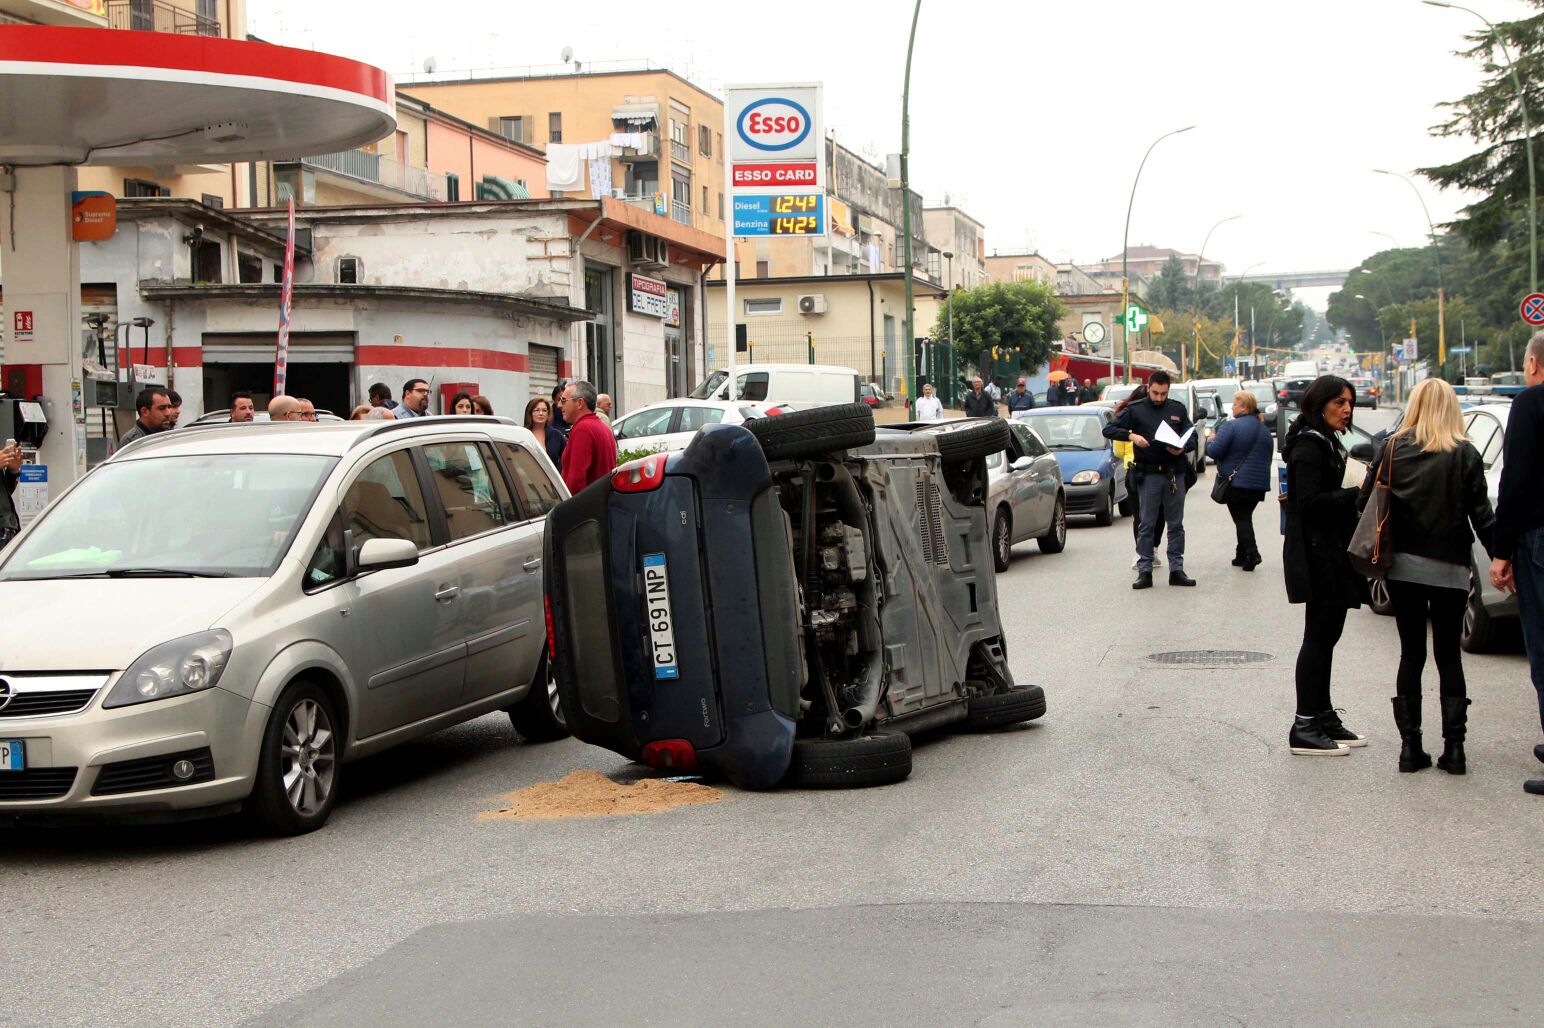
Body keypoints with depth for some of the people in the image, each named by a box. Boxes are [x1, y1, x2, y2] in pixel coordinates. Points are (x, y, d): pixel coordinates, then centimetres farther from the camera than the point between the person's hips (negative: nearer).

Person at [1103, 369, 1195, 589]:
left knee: (1176, 524, 6)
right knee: (1146, 525, -1)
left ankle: (1176, 569, 12)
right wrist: (1131, 435, -18)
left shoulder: (1178, 409, 10)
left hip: (1175, 473, 3)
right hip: (1149, 474, -2)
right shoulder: (1136, 410, 2)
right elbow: (1109, 429, -2)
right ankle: (1144, 572, 2)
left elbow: (1192, 437, 11)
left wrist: (1182, 449, -11)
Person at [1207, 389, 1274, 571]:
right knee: (1245, 517, 16)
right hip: (1259, 483, 6)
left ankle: (1252, 553, -18)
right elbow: (1269, 456, 19)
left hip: (1237, 482, -6)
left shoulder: (1231, 426, -13)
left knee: (1241, 519, -2)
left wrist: (1211, 440, 4)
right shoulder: (1264, 429, 11)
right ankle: (1242, 555, 20)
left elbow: (1214, 451, -16)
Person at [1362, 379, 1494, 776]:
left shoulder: (1393, 449, -1)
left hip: (1403, 565, 1)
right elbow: (1482, 515, -7)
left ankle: (1410, 746, 5)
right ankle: (1453, 747, 4)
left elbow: (1365, 502, -3)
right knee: (1448, 656, 8)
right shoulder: (1464, 455, -6)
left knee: (1411, 654, 9)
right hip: (1449, 568, -1)